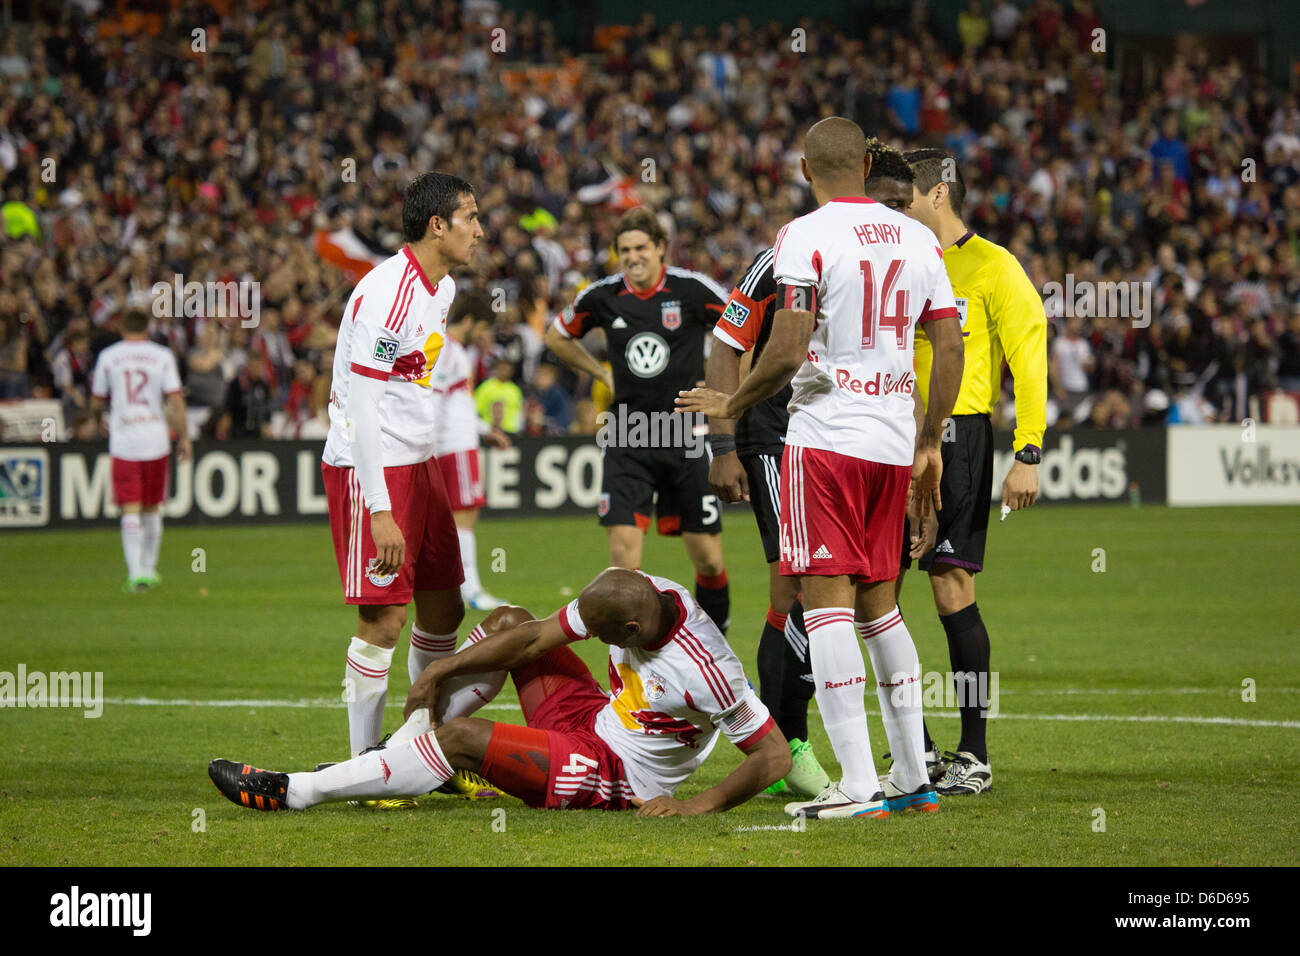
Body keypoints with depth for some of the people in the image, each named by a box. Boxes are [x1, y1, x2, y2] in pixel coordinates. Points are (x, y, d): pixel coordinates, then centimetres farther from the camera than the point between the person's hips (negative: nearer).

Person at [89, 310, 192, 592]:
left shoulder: (108, 356, 2)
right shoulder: (162, 355, 2)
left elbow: (97, 403, 8)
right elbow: (175, 399, -4)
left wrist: (97, 420, 30)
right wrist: (183, 436, 2)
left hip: (123, 442, -1)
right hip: (156, 440, 1)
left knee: (130, 510, -5)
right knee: (152, 509, 15)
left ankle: (136, 572, -17)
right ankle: (149, 569, 21)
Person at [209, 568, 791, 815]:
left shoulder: (705, 671, -33)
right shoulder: (640, 593, -11)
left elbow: (775, 754, -27)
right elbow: (539, 638, -1)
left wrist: (699, 805, -33)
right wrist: (442, 670, 0)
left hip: (614, 777, -8)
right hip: (591, 719, 8)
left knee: (462, 737, -20)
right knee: (508, 622, 9)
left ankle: (294, 793, -13)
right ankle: (405, 748, 10)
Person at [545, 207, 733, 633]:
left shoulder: (692, 289, -7)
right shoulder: (603, 296, 0)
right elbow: (557, 336, 20)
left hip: (685, 436, -1)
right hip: (628, 440, 1)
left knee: (708, 558, 3)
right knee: (623, 549, -12)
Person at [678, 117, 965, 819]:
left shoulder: (805, 237, -8)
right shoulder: (918, 240, 10)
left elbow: (787, 351, -15)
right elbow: (950, 348, 10)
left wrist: (732, 405, 2)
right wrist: (929, 444, 19)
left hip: (825, 439, -6)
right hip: (893, 440, 6)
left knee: (827, 598, -6)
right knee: (877, 600, 16)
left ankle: (857, 785, -12)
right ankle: (912, 777, 16)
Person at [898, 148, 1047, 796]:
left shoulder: (991, 267, -4)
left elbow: (1029, 364, -7)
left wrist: (1028, 455, -15)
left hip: (957, 434, -7)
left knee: (952, 592, -9)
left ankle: (974, 757, -3)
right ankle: (916, 749, 12)